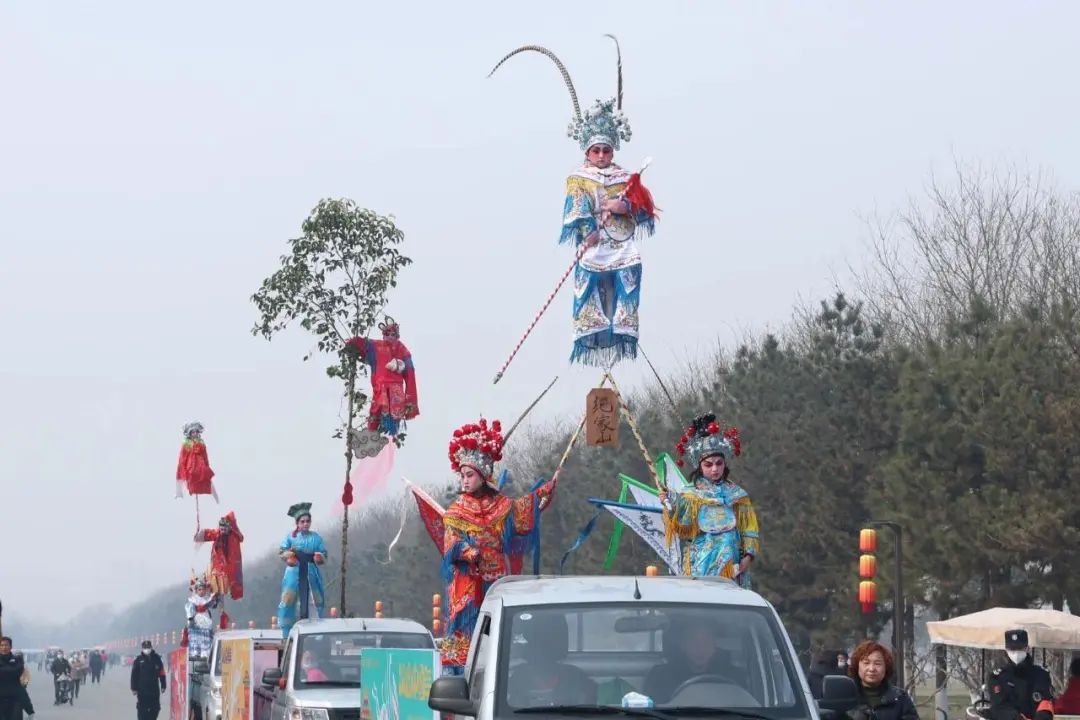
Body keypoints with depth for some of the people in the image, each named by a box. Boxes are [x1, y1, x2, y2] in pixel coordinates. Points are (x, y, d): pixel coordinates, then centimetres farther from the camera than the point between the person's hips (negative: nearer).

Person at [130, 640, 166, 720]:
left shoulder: (157, 659, 3)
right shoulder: (138, 660, -2)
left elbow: (162, 674, 4)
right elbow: (134, 675, -2)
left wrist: (163, 686, 1)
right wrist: (134, 688, -6)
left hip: (154, 689, 2)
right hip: (142, 689, -2)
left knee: (155, 710, 5)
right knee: (142, 710, -3)